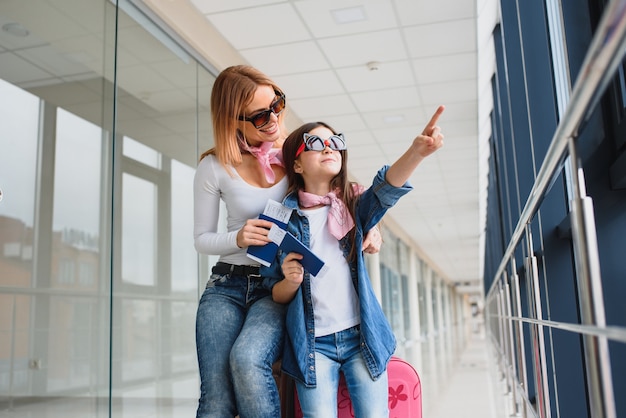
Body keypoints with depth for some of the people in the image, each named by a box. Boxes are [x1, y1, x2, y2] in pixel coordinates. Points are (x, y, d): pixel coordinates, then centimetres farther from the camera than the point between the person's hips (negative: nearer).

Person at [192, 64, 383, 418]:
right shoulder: (215, 168, -1)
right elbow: (202, 238, 8)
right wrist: (238, 239, -14)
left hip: (281, 286, -1)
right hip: (228, 284, 1)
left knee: (247, 360, -32)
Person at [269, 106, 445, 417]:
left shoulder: (353, 208, 5)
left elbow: (387, 187, -19)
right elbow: (277, 296, 6)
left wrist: (417, 151, -39)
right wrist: (290, 281, -18)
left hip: (361, 335, 1)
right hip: (312, 343, -1)